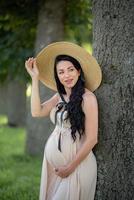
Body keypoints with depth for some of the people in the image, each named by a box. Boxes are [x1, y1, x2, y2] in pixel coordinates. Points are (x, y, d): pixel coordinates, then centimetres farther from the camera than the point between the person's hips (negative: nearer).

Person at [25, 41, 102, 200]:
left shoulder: (87, 97, -14)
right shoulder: (60, 96, 8)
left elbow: (92, 139, -15)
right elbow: (36, 112, -6)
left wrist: (70, 168, -11)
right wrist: (35, 78, -4)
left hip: (76, 163, -7)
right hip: (52, 162, 7)